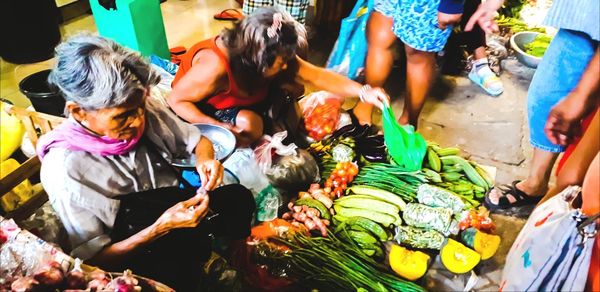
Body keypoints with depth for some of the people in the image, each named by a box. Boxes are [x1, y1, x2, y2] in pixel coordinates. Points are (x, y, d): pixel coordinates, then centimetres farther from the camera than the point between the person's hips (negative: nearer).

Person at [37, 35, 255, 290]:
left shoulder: (145, 111, -12)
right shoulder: (64, 170, -23)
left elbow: (198, 140, 4)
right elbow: (93, 259, -17)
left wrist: (204, 160, -20)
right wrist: (161, 228, -31)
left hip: (177, 207, 5)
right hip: (131, 255, -4)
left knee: (239, 198, -17)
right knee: (175, 269, -32)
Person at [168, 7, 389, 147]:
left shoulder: (273, 56, -19)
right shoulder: (215, 66, -39)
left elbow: (317, 76, -20)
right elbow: (176, 100, -28)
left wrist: (363, 92, -30)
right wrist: (219, 128, -37)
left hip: (239, 100, 7)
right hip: (200, 109, -6)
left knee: (292, 89, -9)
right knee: (250, 123, -34)